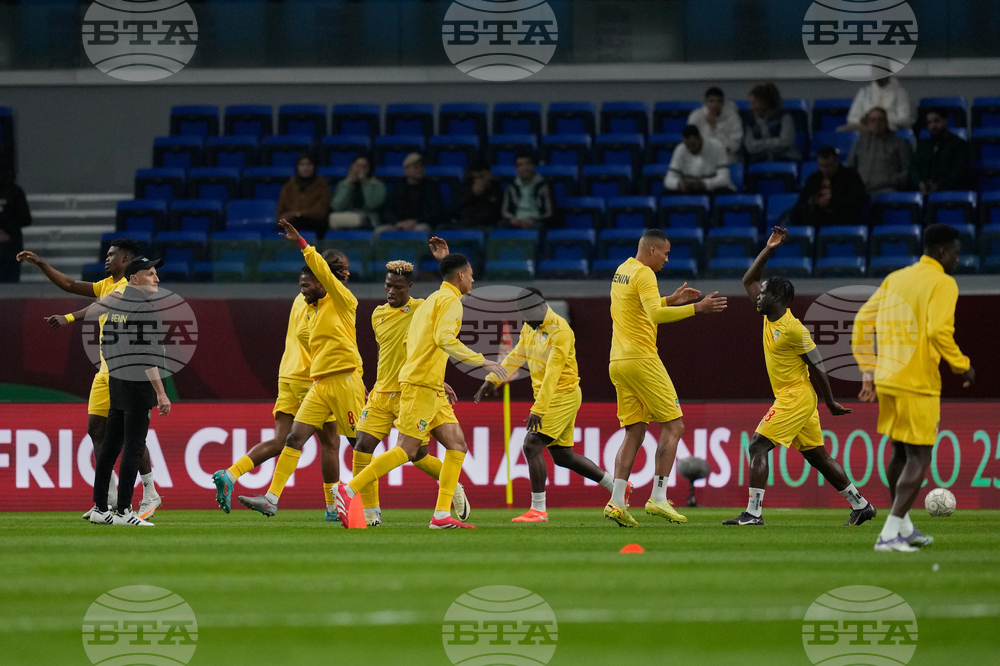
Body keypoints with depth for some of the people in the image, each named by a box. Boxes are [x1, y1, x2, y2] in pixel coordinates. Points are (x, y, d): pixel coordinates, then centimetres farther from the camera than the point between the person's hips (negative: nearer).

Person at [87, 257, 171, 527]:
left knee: (110, 446, 11)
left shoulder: (115, 303, 12)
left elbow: (107, 345, 17)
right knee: (133, 448, -6)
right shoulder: (144, 305, -14)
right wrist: (160, 393, -20)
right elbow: (145, 353, -20)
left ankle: (99, 508, 13)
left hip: (115, 381, 9)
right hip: (138, 383, -9)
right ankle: (123, 511, -7)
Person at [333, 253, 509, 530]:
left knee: (457, 444, 3)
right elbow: (445, 339, -24)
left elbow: (410, 341, 24)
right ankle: (349, 489, -7)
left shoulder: (432, 300, 21)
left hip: (432, 389, 10)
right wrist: (481, 361, -23)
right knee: (407, 449, -11)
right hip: (421, 386, -10)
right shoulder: (450, 301, -8)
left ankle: (442, 515, -2)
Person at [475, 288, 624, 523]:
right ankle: (616, 486, 23)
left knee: (532, 446, -15)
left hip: (563, 396, -10)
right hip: (546, 396, 10)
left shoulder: (560, 331, -20)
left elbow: (552, 373, -25)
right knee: (563, 456, 12)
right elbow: (516, 357, 16)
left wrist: (538, 409, -28)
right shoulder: (530, 328, 9)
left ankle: (538, 510, -12)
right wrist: (492, 380, 5)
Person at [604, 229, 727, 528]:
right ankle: (658, 498, -10)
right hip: (642, 360, -9)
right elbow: (655, 315, -25)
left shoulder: (622, 271, 17)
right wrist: (696, 308, -26)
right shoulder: (644, 274, -11)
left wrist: (671, 300, 29)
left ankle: (617, 502, -2)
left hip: (618, 362, 9)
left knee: (634, 433, 9)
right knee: (673, 426, -2)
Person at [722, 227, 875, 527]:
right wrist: (768, 250, 9)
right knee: (817, 456, 12)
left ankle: (753, 513, -16)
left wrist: (831, 403, -9)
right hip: (792, 399, 9)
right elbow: (749, 280, 18)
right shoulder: (770, 318, 8)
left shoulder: (793, 329, -17)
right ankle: (860, 505, 17)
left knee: (758, 446, -13)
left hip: (795, 398, -9)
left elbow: (817, 367, -14)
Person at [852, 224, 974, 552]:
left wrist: (868, 371, 15)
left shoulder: (896, 278, 13)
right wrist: (963, 366, -7)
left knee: (900, 451, 21)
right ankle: (889, 534, -10)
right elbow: (939, 331, -21)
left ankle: (903, 525, 32)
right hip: (918, 383, -7)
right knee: (918, 458, -2)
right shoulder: (942, 283, -9)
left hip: (886, 378, 7)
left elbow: (863, 321, 12)